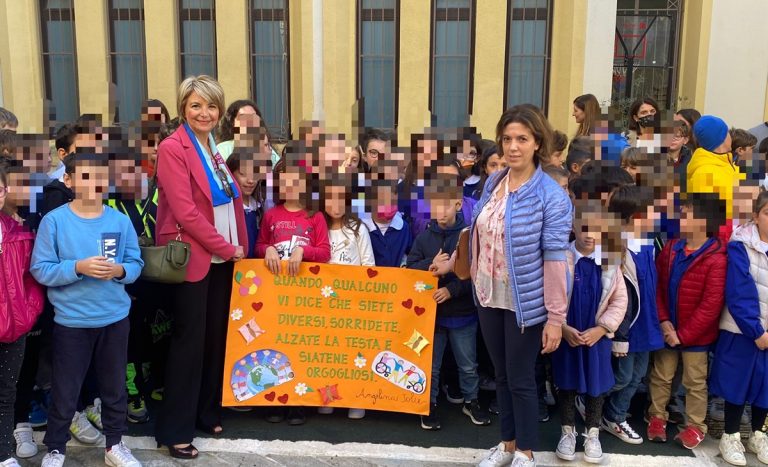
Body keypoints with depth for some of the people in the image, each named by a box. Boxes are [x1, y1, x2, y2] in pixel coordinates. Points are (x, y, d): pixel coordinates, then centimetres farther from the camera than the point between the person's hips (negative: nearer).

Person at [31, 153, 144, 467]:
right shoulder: (54, 221, -10)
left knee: (115, 387, 16)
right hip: (71, 321, -2)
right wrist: (79, 267, -24)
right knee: (64, 391, 9)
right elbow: (40, 269, -11)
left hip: (115, 319, 3)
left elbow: (136, 263, 1)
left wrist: (120, 270, -20)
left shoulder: (120, 220, -3)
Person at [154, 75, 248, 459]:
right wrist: (225, 247, -14)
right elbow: (185, 211, -18)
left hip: (222, 257, 7)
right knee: (189, 341, -2)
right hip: (192, 257, -7)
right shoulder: (172, 148, -11)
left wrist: (238, 246, 6)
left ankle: (207, 413, 28)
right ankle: (174, 430, 10)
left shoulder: (217, 148, 11)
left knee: (216, 337, 13)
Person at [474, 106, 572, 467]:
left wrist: (556, 317, -17)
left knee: (521, 378, 7)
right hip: (489, 296, 6)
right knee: (501, 374, 17)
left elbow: (555, 260, -17)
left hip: (525, 302, -5)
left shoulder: (551, 197, -16)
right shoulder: (493, 182, 2)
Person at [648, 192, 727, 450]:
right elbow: (657, 287, 2)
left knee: (695, 382, 10)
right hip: (666, 329, 5)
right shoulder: (670, 248, 1)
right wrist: (663, 321, -11)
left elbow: (711, 305, -18)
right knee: (660, 376, 15)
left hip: (695, 334, -4)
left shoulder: (716, 258, -17)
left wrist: (683, 334, -15)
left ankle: (696, 426, 25)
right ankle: (657, 417, 31)